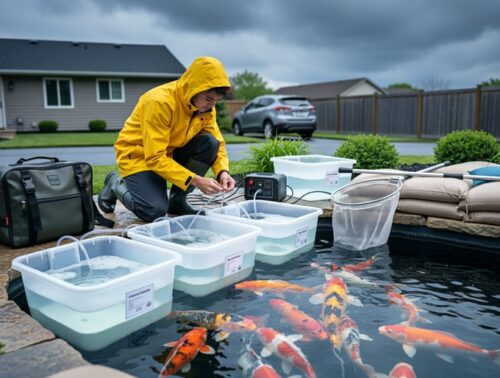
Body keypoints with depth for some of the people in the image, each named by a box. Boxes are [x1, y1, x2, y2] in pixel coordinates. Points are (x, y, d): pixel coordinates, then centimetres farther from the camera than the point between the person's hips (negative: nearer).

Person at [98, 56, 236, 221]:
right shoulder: (160, 101, -29)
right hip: (138, 155, -6)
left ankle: (178, 200, -4)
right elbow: (155, 158, -32)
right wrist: (195, 180, -37)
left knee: (209, 143, -20)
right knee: (156, 211, -26)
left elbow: (217, 144, -4)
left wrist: (223, 171, -25)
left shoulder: (206, 106, -9)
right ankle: (116, 184, 7)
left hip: (170, 152, 6)